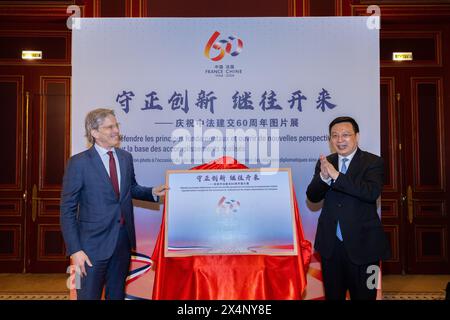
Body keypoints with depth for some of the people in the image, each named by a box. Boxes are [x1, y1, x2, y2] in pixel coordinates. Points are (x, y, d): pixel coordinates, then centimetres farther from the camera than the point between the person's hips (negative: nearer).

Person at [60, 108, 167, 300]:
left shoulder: (126, 157, 6)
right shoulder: (79, 162, -11)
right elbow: (68, 210, -10)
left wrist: (152, 192, 1)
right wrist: (75, 250, -17)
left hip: (124, 239, 5)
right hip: (94, 243, -5)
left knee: (117, 295, 19)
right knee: (89, 295, 7)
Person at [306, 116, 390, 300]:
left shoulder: (373, 162, -6)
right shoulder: (325, 163, 5)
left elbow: (372, 192, -23)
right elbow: (312, 197, -3)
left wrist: (337, 176, -29)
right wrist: (323, 177, -23)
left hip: (361, 244, -3)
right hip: (330, 244, 4)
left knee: (363, 296, 10)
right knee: (332, 295, 18)